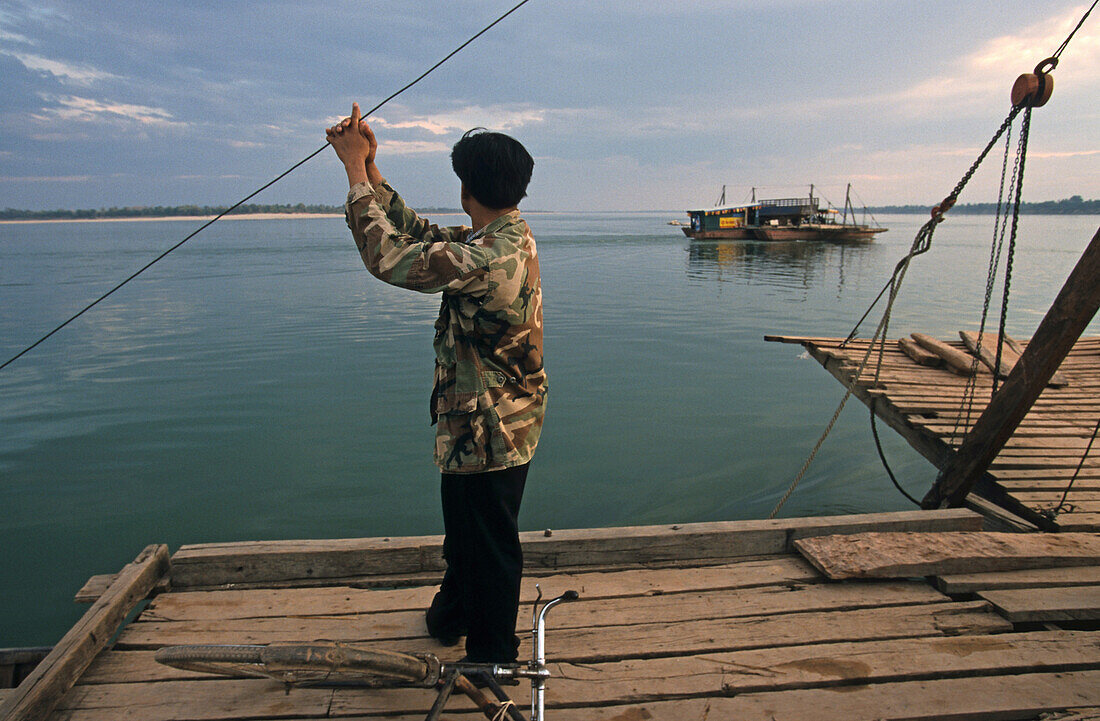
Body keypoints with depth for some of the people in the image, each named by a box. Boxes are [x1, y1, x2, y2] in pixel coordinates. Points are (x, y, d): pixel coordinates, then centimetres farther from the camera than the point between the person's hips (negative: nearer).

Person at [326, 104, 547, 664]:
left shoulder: (487, 259, -29)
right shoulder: (511, 238, 3)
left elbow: (388, 256, -26)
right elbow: (417, 234, 9)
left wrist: (356, 170, -15)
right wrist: (369, 167, 5)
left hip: (488, 433, -10)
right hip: (506, 423, 10)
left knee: (491, 548, 10)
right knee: (464, 532, 29)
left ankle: (492, 663, 33)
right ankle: (451, 615, 53)